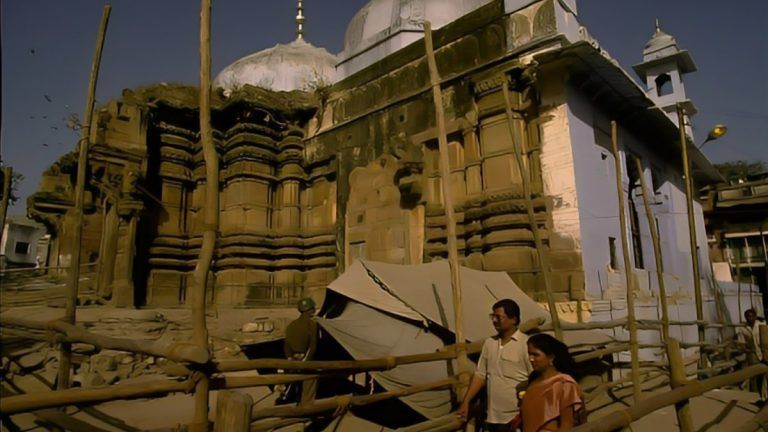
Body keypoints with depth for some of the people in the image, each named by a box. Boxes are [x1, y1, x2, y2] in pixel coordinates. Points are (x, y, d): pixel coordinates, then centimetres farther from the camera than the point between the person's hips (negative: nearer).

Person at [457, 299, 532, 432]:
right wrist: (465, 402, 7)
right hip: (493, 416, 6)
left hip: (517, 417, -6)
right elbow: (480, 375, 11)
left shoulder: (525, 344, -11)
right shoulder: (489, 343, 7)